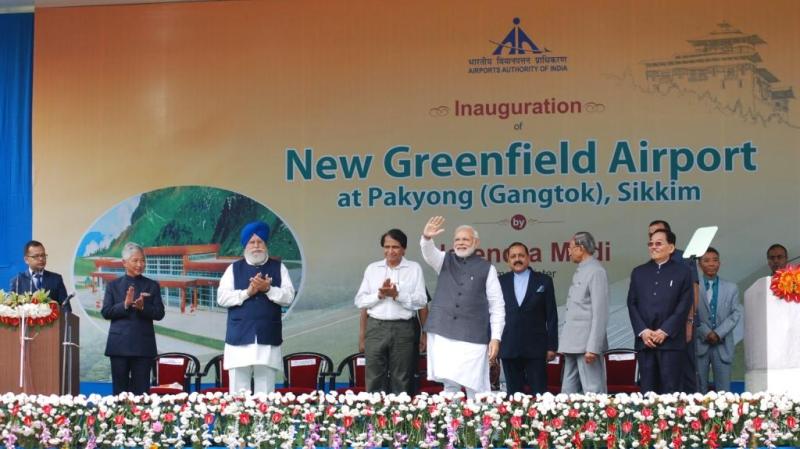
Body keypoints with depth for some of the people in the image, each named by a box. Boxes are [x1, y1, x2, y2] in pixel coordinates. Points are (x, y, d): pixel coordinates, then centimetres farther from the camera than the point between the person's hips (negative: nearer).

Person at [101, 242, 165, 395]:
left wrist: (142, 307, -18)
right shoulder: (113, 285, 8)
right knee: (120, 388, 4)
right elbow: (106, 312, 0)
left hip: (143, 345, 0)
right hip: (119, 344, 0)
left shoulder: (152, 286, 8)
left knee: (141, 389, 0)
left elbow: (159, 313, 1)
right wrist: (125, 304, -16)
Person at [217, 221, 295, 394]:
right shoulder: (234, 268, 9)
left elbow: (288, 297, 0)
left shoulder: (278, 267, 9)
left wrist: (268, 289, -16)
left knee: (265, 388, 2)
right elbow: (222, 298, -1)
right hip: (240, 337, 0)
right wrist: (247, 292, -13)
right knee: (239, 389, 1)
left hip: (268, 337, 0)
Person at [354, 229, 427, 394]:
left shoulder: (414, 268, 4)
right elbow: (360, 301, 5)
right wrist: (379, 295, -10)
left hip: (403, 329, -2)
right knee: (374, 380, 2)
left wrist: (397, 295, -14)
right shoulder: (372, 268, 11)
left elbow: (421, 301, -3)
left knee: (401, 381, 2)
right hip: (376, 328, 2)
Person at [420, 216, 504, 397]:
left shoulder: (486, 268, 6)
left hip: (473, 336, -2)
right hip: (443, 334, 2)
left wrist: (496, 338, -5)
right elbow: (429, 253, -9)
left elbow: (497, 306, 3)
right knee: (449, 384, 2)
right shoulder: (445, 260, 13)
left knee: (475, 387, -4)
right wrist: (427, 238, -32)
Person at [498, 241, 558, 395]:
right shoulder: (500, 282, 8)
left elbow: (551, 316, 4)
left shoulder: (544, 281, 5)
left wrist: (552, 346, -1)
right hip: (508, 348, 1)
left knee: (539, 393, -1)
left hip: (536, 348, -1)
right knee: (514, 394, 5)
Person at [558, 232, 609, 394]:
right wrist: (566, 344, 13)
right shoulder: (579, 272, 18)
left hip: (587, 345, -9)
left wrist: (592, 348, -19)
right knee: (569, 393, 9)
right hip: (573, 344, 9)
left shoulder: (596, 272, -9)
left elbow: (599, 313, -15)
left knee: (592, 392, -6)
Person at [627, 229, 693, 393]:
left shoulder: (682, 272, 4)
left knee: (671, 390, -4)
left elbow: (684, 306, -3)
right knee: (647, 390, 4)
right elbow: (632, 304, 9)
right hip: (645, 341, 3)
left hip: (671, 341, -3)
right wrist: (642, 331, -6)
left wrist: (665, 331, -12)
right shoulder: (638, 272, 15)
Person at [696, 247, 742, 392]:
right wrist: (706, 333, -13)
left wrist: (718, 333, -9)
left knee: (723, 390, -2)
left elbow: (736, 314, 5)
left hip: (723, 344, 2)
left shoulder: (731, 288, 13)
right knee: (699, 389, -2)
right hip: (699, 343, -2)